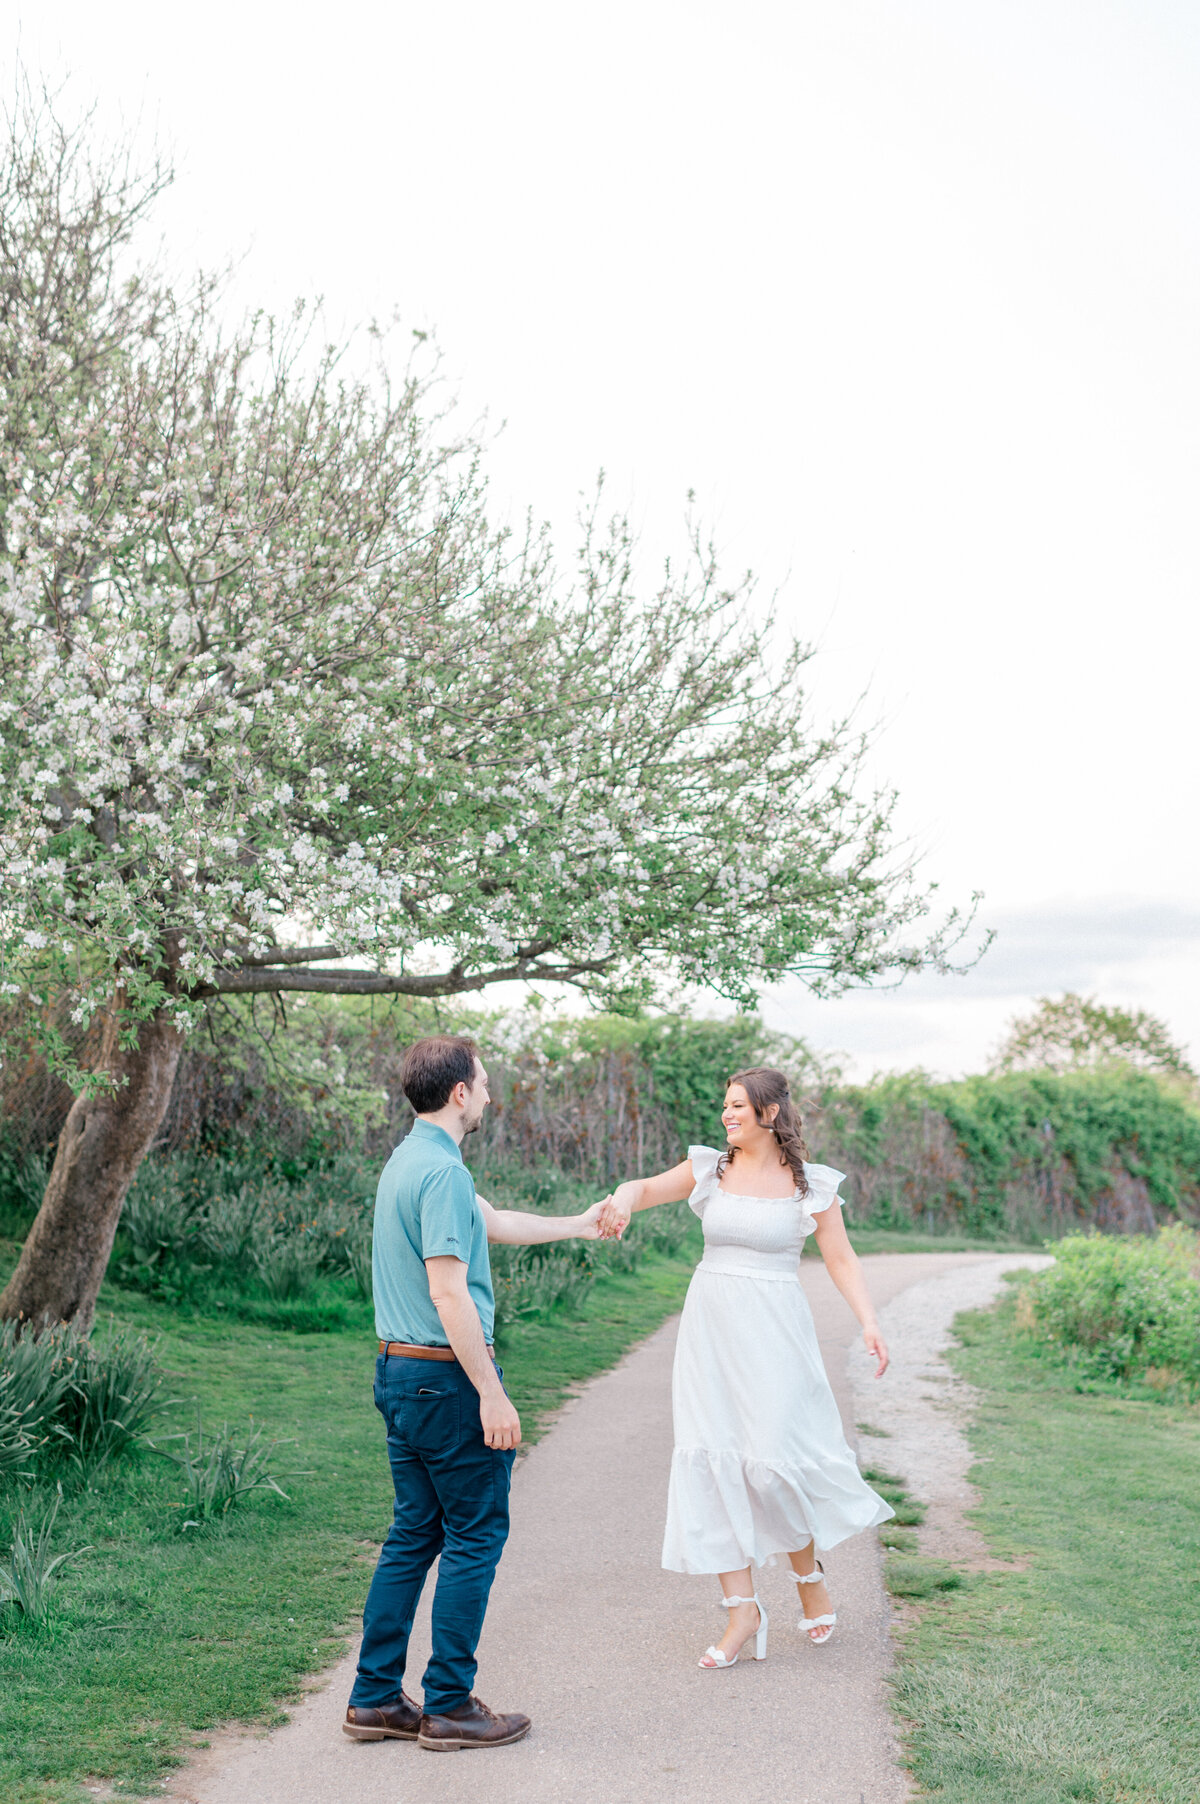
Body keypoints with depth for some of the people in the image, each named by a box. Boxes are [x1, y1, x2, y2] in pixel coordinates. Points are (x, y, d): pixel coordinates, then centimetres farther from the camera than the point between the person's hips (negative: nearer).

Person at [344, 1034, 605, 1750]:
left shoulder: (407, 1160, 13)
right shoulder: (443, 1171, -18)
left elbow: (495, 1222, 27)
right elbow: (448, 1292, -23)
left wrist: (579, 1224, 38)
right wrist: (492, 1393, -21)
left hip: (399, 1371, 10)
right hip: (448, 1376, -10)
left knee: (415, 1533, 15)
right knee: (476, 1536, 2)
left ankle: (376, 1697, 20)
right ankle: (450, 1705, 10)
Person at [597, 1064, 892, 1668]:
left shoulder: (810, 1184, -2)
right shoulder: (711, 1168, 5)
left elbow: (841, 1259, 0)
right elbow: (645, 1188, 5)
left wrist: (870, 1323, -13)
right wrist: (623, 1197, -19)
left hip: (773, 1333, -3)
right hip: (709, 1329, 3)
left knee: (774, 1459, -8)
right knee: (712, 1461, -1)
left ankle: (808, 1572, 22)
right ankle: (743, 1610, 6)